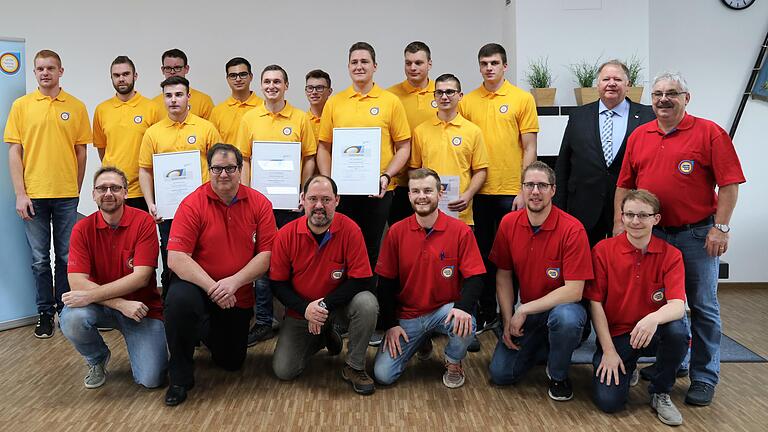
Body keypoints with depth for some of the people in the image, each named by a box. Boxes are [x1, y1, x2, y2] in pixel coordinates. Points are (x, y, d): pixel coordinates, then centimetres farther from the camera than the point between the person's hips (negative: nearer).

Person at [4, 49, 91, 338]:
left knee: (67, 257, 8)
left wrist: (76, 191, 7)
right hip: (34, 196, 0)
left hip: (67, 196, 0)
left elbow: (81, 152, 8)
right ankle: (45, 313, 19)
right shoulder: (21, 105, 3)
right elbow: (14, 151, 1)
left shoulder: (76, 107, 4)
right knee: (40, 259, 7)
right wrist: (20, 194, -5)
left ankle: (65, 309, 22)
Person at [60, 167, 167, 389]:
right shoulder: (83, 228, -5)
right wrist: (120, 304, -25)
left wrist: (91, 295, -23)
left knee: (151, 379, -16)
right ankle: (97, 360, 3)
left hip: (141, 307, -2)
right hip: (99, 305, 2)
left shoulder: (144, 222, -12)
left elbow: (141, 277, -18)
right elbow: (77, 281, -14)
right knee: (71, 318, -32)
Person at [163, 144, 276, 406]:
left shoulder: (259, 204, -8)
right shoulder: (192, 204, -14)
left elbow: (267, 254, -12)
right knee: (179, 299, -38)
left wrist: (233, 282, -24)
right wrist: (211, 287, -29)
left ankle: (207, 331, 47)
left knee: (232, 362, 11)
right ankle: (180, 377, -14)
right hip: (198, 285, -2)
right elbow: (176, 258, -21)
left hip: (238, 296, 3)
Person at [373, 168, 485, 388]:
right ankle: (421, 341, 22)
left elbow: (475, 277, -10)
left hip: (444, 310, -2)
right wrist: (390, 325, -3)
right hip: (407, 316, 2)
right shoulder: (396, 232, -2)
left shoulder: (460, 231, -7)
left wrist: (463, 308, -29)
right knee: (383, 375, -10)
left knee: (465, 325, -36)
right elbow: (386, 282, 2)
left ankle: (454, 363, 2)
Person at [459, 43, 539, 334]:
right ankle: (486, 313, 23)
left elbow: (529, 148, -1)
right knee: (483, 253, 11)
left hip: (511, 190, -2)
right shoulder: (467, 102, 7)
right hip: (477, 191, 3)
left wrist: (523, 190, -8)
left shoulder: (522, 99, 1)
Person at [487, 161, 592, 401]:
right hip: (525, 315, 4)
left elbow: (574, 291, -24)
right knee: (501, 374, -7)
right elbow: (503, 275, 3)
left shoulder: (572, 229, -20)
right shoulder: (509, 223, -6)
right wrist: (508, 321, -6)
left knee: (566, 318, -40)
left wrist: (524, 310, -21)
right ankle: (541, 345, 24)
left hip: (563, 307, -4)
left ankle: (558, 375, -7)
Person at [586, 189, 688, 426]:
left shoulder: (671, 255, -5)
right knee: (609, 401, -20)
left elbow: (678, 305, -18)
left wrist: (654, 318, -42)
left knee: (678, 331, -34)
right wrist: (609, 351, -12)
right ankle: (627, 367, 18)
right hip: (615, 335, 0)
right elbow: (595, 302, -6)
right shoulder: (603, 250, -6)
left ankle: (661, 393, -5)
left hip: (653, 333, 1)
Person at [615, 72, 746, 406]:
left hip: (697, 234, -4)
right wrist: (619, 223, 4)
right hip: (651, 233, 4)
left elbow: (729, 183, -9)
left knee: (703, 307, 3)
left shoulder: (710, 133, -5)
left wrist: (720, 227, -14)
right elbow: (625, 184, 10)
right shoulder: (639, 136, 7)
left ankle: (704, 377, 16)